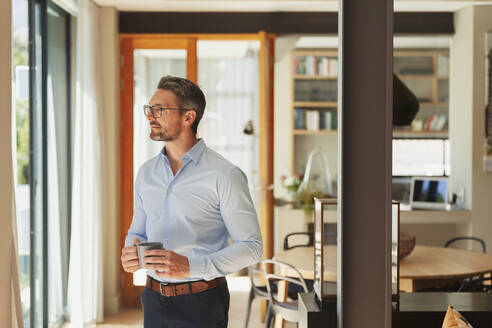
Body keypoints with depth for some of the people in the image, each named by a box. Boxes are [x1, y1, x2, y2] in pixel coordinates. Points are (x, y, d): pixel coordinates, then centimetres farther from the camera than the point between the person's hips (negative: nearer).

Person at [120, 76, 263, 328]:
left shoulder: (224, 175, -12)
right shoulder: (146, 173, 7)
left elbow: (251, 246, -13)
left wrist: (190, 266, -24)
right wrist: (131, 251, -6)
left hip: (201, 305, -5)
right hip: (154, 300, 5)